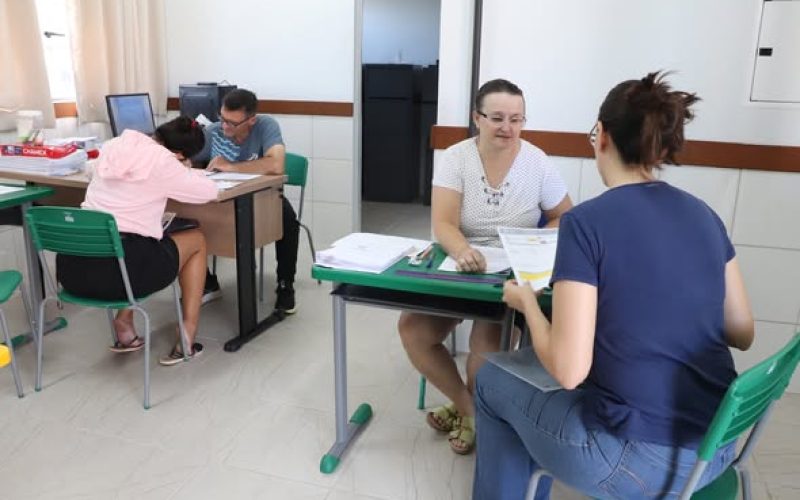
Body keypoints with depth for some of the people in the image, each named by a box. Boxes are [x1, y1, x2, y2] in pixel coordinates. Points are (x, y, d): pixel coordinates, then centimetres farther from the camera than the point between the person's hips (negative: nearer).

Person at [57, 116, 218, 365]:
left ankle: (124, 324, 21)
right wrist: (186, 172, 19)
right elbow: (209, 191, 0)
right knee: (197, 240, 18)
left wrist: (178, 174, 24)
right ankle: (186, 339, 16)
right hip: (115, 271, -7)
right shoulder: (162, 161, -8)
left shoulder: (113, 147, 12)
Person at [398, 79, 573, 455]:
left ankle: (470, 410, 7)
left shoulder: (537, 162, -4)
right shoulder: (455, 158, -6)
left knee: (486, 339, -27)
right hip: (459, 266, 2)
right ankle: (469, 407, 5)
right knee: (412, 329, -16)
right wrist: (462, 251, -41)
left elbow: (565, 219, 5)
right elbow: (443, 223, -17)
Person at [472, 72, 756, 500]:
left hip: (641, 456, -7)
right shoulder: (704, 216, 2)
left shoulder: (586, 221, -18)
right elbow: (742, 335, 10)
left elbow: (568, 370, -21)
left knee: (492, 381, 17)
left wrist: (527, 301, -4)